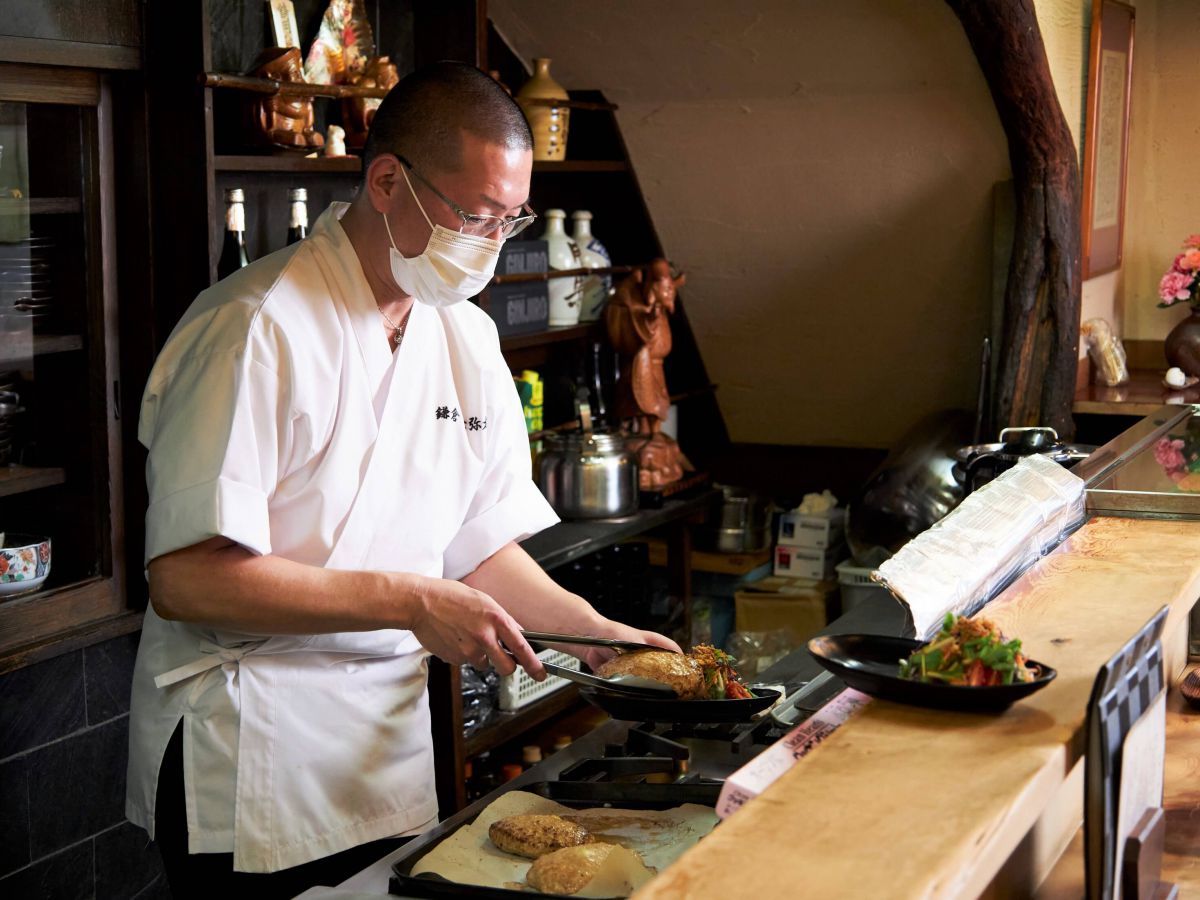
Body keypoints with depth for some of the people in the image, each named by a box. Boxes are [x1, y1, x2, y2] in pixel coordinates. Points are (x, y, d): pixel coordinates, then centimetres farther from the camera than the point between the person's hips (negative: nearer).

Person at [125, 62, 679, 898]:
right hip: (248, 776, -6)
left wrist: (596, 631, -2)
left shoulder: (468, 338, 6)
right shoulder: (257, 329, -19)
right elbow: (185, 579, -23)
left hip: (395, 753, 7)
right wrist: (407, 601, -23)